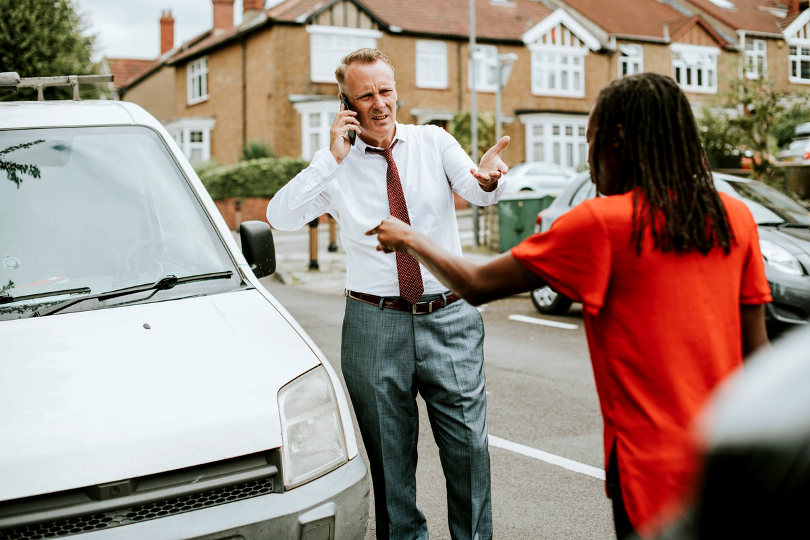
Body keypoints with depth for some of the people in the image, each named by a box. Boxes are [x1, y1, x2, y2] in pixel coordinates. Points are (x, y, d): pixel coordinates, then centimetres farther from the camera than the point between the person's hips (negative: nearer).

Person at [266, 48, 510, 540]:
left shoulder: (434, 142, 4)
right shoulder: (336, 167, 2)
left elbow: (478, 192, -13)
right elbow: (280, 217, -12)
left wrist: (489, 177, -37)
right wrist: (333, 157, -18)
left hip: (450, 318, 0)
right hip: (375, 323, 0)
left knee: (469, 443, 3)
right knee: (390, 453, 11)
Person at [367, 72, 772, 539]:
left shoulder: (603, 224, -13)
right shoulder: (736, 217, 2)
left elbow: (476, 286, -6)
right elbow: (756, 351, 4)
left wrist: (409, 239, 11)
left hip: (655, 469, -5)